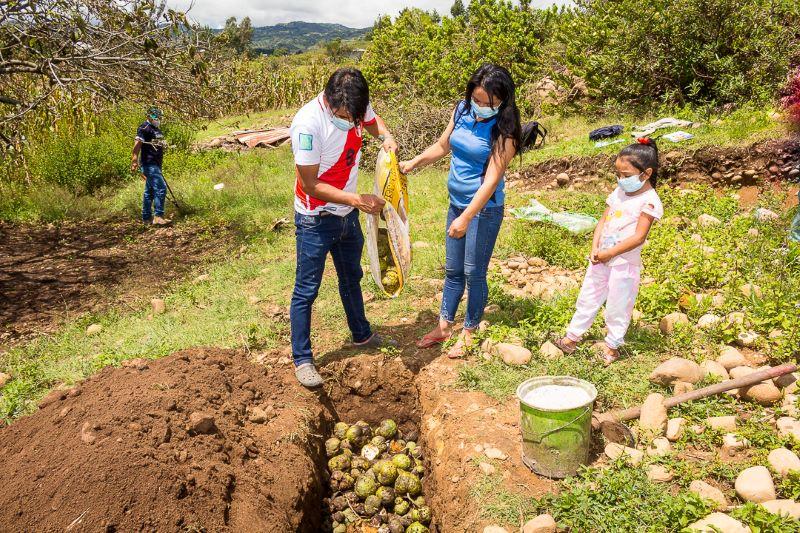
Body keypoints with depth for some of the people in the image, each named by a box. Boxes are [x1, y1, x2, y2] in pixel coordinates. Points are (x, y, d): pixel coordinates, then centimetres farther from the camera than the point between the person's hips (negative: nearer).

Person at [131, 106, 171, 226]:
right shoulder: (145, 128, -10)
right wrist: (134, 161, -31)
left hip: (155, 164, 10)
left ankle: (146, 217, 18)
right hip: (149, 164, -10)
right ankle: (158, 216, -17)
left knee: (149, 191, 12)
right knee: (161, 188, -16)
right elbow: (137, 144, -20)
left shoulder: (156, 129, 18)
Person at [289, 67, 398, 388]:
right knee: (306, 290, 3)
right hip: (316, 220, -7)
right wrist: (358, 200, -27)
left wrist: (386, 136, -6)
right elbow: (311, 185, -25)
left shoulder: (356, 106, -10)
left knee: (352, 278, 23)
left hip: (348, 215, 7)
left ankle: (362, 335, 43)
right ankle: (302, 359, 17)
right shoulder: (308, 124, -29)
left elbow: (372, 120, 16)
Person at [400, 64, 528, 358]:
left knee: (474, 273, 5)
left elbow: (491, 180, -24)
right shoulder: (463, 109, -1)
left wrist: (467, 217, -30)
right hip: (456, 202, 6)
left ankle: (469, 332, 24)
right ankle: (444, 326, 31)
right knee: (452, 269, 16)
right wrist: (413, 163, 7)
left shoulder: (503, 130, -19)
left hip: (484, 209, -6)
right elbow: (442, 146, 15)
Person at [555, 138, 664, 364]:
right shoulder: (618, 193, 9)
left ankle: (612, 346, 20)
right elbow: (603, 222, 8)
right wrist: (595, 248, -7)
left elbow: (638, 237, -19)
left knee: (617, 307, 5)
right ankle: (572, 336, 24)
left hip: (624, 262, -7)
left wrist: (610, 253, -19)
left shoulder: (649, 201, -13)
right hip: (601, 258, 7)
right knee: (587, 298, 14)